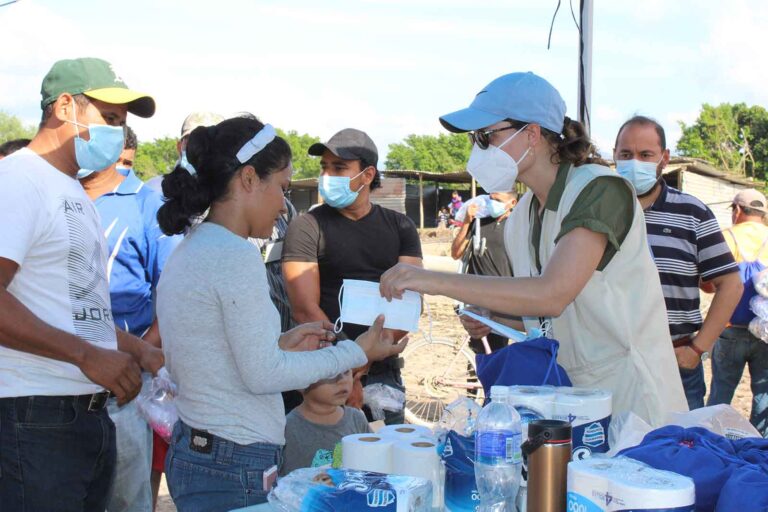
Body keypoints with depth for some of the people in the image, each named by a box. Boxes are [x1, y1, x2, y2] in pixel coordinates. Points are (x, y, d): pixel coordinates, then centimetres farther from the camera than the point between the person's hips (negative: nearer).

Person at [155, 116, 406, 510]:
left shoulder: (189, 251, 10)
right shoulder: (236, 255, -17)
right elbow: (263, 375, -16)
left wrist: (280, 344, 13)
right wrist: (357, 352, -8)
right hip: (235, 467, -9)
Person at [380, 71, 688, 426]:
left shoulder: (600, 190, -17)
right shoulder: (521, 218, 8)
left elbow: (552, 295, -30)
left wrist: (436, 281, -32)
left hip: (630, 397, -7)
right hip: (564, 397, 7)